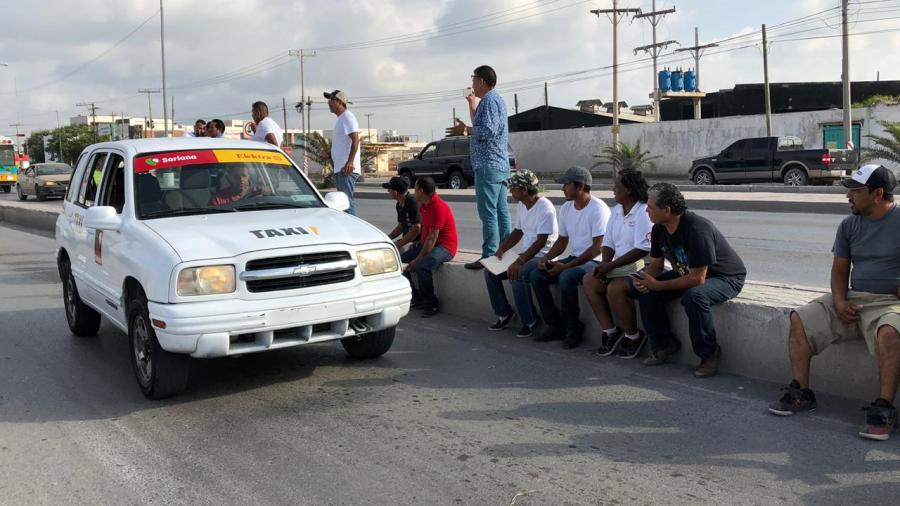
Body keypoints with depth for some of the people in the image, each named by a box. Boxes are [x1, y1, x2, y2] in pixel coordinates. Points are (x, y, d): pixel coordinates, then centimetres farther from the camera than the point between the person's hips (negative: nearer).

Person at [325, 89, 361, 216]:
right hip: (341, 168, 11)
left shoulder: (347, 117, -9)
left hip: (346, 169, -11)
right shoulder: (341, 119, 22)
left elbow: (355, 139, -21)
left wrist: (350, 162, -28)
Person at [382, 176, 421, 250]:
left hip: (417, 243, -9)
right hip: (407, 240, 10)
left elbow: (416, 230, -23)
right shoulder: (399, 205, 10)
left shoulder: (413, 203, -20)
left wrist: (399, 244, -19)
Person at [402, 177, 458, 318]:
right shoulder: (423, 205, 9)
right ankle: (417, 299, 3)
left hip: (444, 246, -10)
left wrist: (417, 259, -24)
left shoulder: (438, 207, -21)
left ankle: (431, 305, -16)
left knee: (422, 266, -34)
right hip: (427, 243, 10)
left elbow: (432, 238, -24)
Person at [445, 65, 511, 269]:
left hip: (488, 166, -11)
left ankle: (489, 257, -10)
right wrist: (472, 104, 34)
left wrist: (465, 130, -9)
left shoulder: (489, 100, -10)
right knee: (501, 211, 10)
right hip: (501, 165, 11)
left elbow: (487, 131, -21)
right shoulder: (496, 99, 23)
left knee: (488, 213, -10)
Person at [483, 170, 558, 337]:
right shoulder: (520, 205, 8)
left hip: (543, 256, -9)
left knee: (517, 276, -33)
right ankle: (504, 313, 11)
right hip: (525, 254, 9)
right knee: (490, 271, -2)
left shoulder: (545, 207, -20)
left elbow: (541, 242, -25)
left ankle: (530, 322, -14)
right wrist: (502, 249, 4)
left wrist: (519, 262, -32)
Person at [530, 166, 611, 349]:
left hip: (595, 261, -8)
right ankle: (556, 325, -2)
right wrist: (547, 258, -4)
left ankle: (573, 330, -16)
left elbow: (598, 247, -21)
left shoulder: (598, 209, -17)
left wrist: (566, 266, -23)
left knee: (566, 277, -35)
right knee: (536, 275, -8)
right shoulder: (566, 208, 8)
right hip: (574, 258, 8)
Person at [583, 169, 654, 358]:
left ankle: (633, 336, -8)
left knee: (614, 288, -29)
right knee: (589, 280, -8)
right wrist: (604, 265, -8)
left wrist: (611, 265, -20)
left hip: (641, 266, -9)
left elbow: (642, 250, -22)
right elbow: (608, 243, 12)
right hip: (619, 266, 9)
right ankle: (609, 331, -3)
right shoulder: (617, 210, 12)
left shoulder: (644, 212, -15)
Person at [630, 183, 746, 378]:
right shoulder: (659, 229, -5)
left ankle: (709, 353, -17)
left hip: (726, 277, -8)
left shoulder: (697, 229, -32)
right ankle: (664, 344, 5)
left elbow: (697, 279, -32)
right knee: (645, 290, -8)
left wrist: (657, 286, -28)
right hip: (689, 273, 8)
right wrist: (644, 280, -19)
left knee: (693, 296, -38)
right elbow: (656, 264, 4)